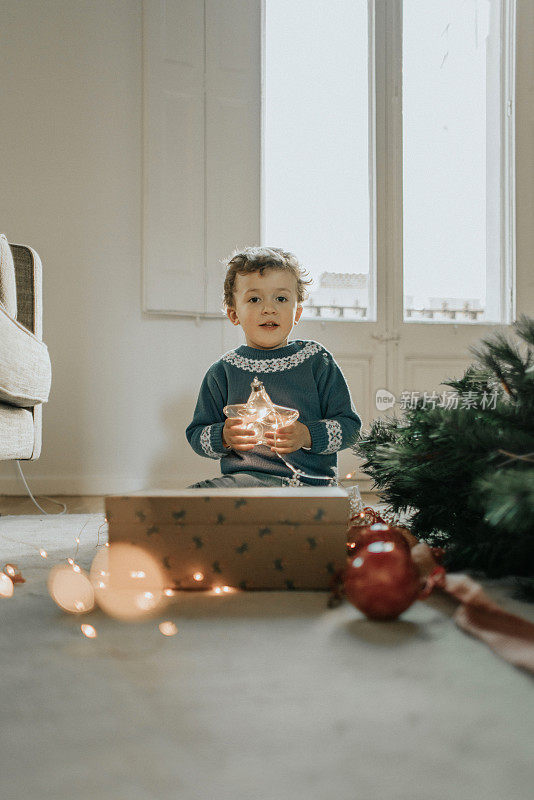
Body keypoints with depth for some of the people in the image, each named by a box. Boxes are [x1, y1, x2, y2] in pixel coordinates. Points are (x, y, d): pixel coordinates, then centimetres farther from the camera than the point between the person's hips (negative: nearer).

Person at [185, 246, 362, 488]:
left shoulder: (317, 361, 5)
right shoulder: (223, 371, 9)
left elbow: (349, 426, 4)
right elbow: (196, 435, 12)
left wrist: (307, 436, -15)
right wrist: (224, 437, -11)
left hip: (310, 481, -2)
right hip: (243, 477, 2)